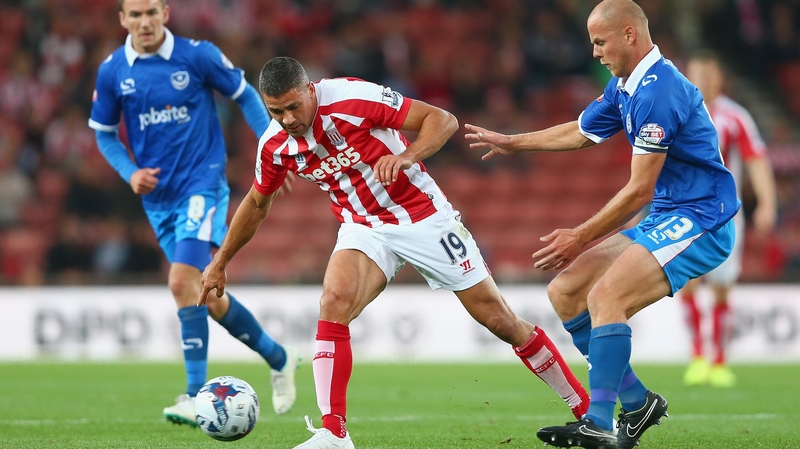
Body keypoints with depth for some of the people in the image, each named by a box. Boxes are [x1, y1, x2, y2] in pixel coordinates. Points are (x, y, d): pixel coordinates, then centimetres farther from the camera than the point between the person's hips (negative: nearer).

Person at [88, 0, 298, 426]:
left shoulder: (198, 55, -8)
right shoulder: (111, 71, 1)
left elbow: (245, 96, 5)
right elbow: (104, 133, 13)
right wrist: (130, 172, -5)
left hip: (202, 185, -5)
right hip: (158, 198, 5)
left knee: (183, 281, -22)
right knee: (208, 295, 10)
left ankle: (196, 397, -19)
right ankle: (278, 357, 31)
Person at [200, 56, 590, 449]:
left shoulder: (352, 97, -24)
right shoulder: (274, 146, -8)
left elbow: (443, 120, -20)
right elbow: (256, 204, 12)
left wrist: (406, 156, -38)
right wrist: (219, 263, 17)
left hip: (423, 217, -3)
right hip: (363, 228, 3)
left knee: (498, 319, 0)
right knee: (334, 302, -27)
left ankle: (587, 409, 14)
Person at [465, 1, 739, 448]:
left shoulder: (657, 91, -21)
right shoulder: (625, 85, 11)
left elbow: (639, 190, -20)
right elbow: (580, 133, 30)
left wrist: (582, 238, -11)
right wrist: (512, 142, 39)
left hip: (700, 222, -11)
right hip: (667, 220, 11)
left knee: (605, 297, -26)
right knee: (565, 291, 7)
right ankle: (637, 402, 11)